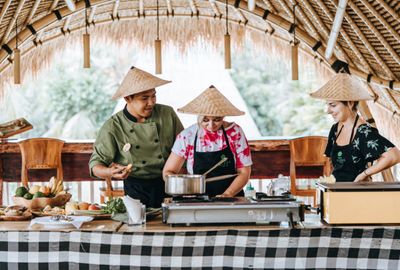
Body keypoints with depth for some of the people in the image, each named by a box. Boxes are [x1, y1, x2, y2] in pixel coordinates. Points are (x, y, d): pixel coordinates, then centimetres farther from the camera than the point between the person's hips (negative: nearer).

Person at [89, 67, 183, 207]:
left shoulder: (168, 114, 0)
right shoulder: (113, 127, -7)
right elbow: (96, 165, -3)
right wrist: (110, 172, -25)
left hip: (170, 185, 2)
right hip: (136, 190, -1)